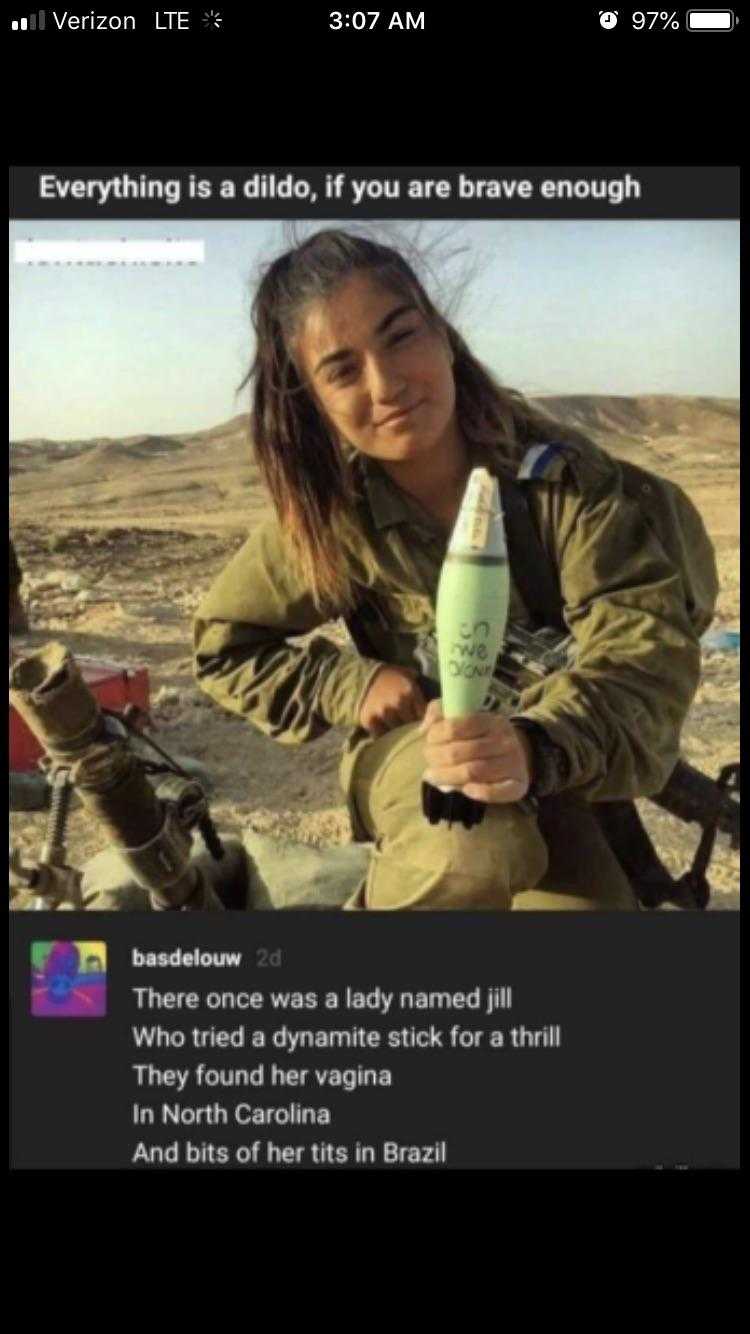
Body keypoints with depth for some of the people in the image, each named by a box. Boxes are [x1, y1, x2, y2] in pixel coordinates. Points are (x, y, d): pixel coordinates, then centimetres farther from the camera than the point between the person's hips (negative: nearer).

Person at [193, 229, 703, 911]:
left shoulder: (560, 469, -18)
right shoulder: (329, 511, -13)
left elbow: (648, 646, -27)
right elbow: (224, 645, 1)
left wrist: (537, 746, -47)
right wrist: (352, 685, -16)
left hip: (550, 767, 1)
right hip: (413, 750, -1)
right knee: (473, 851, -35)